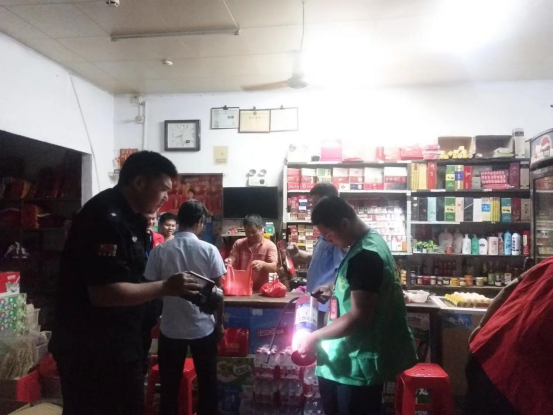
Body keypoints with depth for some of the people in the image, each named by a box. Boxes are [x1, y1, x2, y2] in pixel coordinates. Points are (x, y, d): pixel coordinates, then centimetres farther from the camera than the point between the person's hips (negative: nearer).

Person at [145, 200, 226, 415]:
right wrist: (219, 323, 5)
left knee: (169, 386, 17)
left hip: (171, 328, 1)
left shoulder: (160, 251, -7)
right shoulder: (209, 250, -10)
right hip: (204, 327, -1)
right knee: (207, 383, 16)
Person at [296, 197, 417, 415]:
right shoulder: (368, 242, 7)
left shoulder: (365, 256, -25)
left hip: (358, 364, -10)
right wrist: (334, 289, 8)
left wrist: (315, 337, -19)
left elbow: (359, 316, -27)